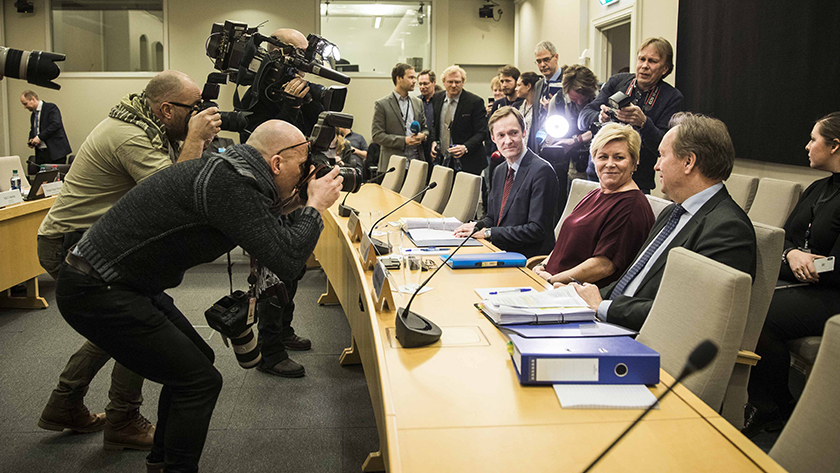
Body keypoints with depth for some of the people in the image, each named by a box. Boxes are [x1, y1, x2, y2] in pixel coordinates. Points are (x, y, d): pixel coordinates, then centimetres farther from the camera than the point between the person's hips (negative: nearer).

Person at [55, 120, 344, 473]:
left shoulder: (229, 169, 7)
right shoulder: (230, 184, -24)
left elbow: (253, 225, 22)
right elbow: (286, 261, -27)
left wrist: (291, 204, 9)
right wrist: (315, 206, -13)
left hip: (124, 284, 10)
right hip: (95, 293, -10)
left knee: (196, 360, 19)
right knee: (200, 381, -7)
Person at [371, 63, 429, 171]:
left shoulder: (418, 103, 16)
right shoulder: (382, 104, -1)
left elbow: (425, 127, 23)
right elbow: (376, 135, -7)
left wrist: (423, 135, -3)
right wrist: (404, 140, -15)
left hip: (417, 162, 4)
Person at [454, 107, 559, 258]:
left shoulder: (542, 171, -14)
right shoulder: (499, 171, 13)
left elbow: (537, 230, -18)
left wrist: (488, 232, -16)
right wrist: (477, 226, -3)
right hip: (500, 252, 7)